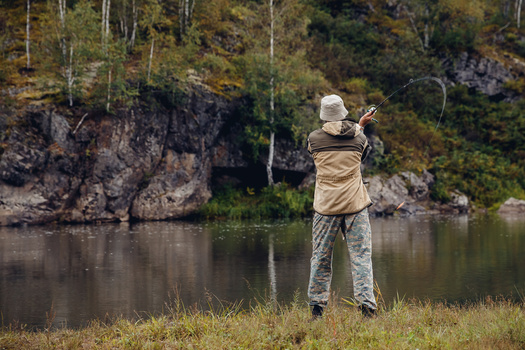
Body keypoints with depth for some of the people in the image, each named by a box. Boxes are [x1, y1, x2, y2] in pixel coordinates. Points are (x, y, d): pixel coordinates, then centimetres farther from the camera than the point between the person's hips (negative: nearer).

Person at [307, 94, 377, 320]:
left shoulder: (314, 139, 0)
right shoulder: (359, 138, 0)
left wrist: (359, 125, 23)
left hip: (325, 206, 1)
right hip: (355, 205, 0)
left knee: (321, 258, 8)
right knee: (361, 255, 0)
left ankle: (317, 308, 11)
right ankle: (366, 304, -8)